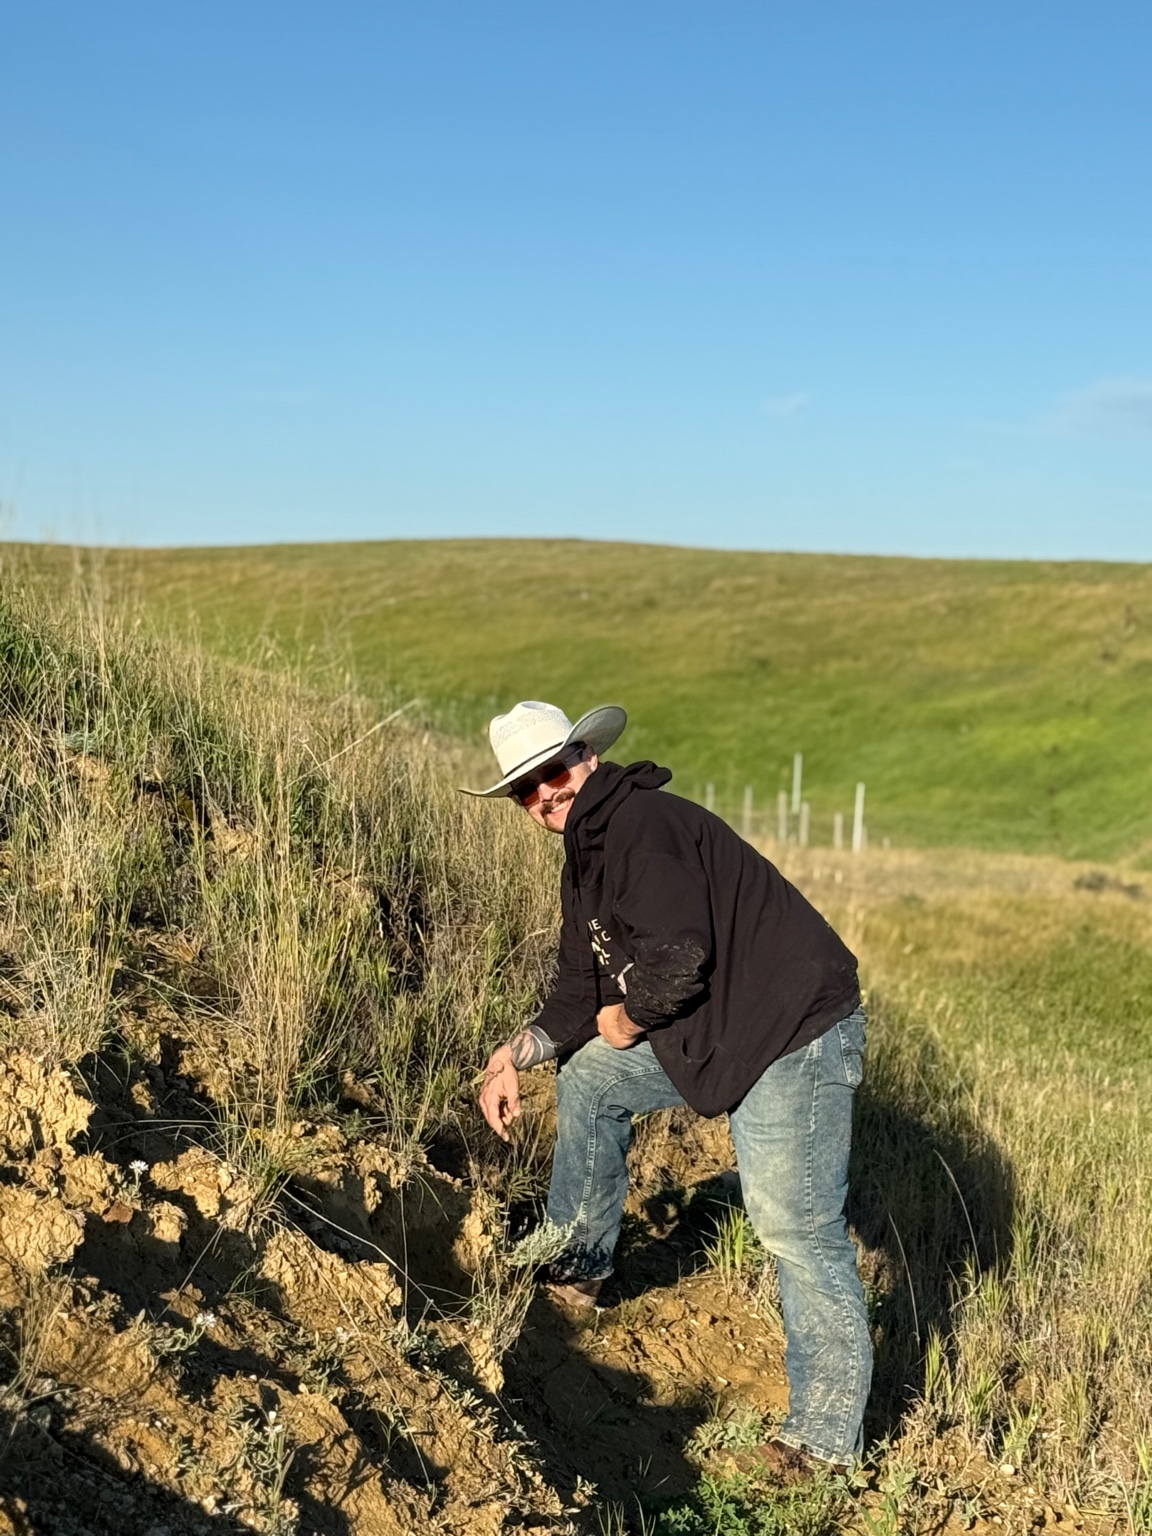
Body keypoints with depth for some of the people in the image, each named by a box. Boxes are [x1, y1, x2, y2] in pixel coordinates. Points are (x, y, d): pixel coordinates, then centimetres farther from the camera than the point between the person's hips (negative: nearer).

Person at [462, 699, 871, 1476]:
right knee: (588, 1076, 20)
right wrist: (520, 1051, 1)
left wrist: (629, 1018, -11)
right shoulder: (587, 854, 12)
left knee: (797, 1226, -10)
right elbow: (584, 985, 14)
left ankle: (828, 1437, -1)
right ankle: (578, 1266, 33)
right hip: (708, 1032, 11)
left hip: (797, 1032, -11)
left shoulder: (644, 824, -20)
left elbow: (677, 956, -30)